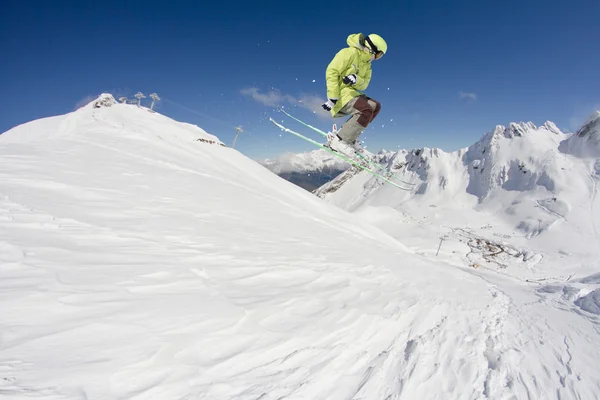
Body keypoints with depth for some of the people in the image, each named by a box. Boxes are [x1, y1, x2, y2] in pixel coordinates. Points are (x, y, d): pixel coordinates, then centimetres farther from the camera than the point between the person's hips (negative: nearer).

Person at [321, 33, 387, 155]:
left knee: (375, 106, 9)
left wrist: (356, 80, -20)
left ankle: (350, 137, 2)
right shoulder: (350, 53, -10)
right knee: (366, 111, -25)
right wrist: (333, 98, -25)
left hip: (352, 92, 10)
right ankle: (337, 141, -24)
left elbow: (364, 85, 7)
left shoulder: (367, 64, 17)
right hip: (341, 92, -10)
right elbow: (331, 72, -17)